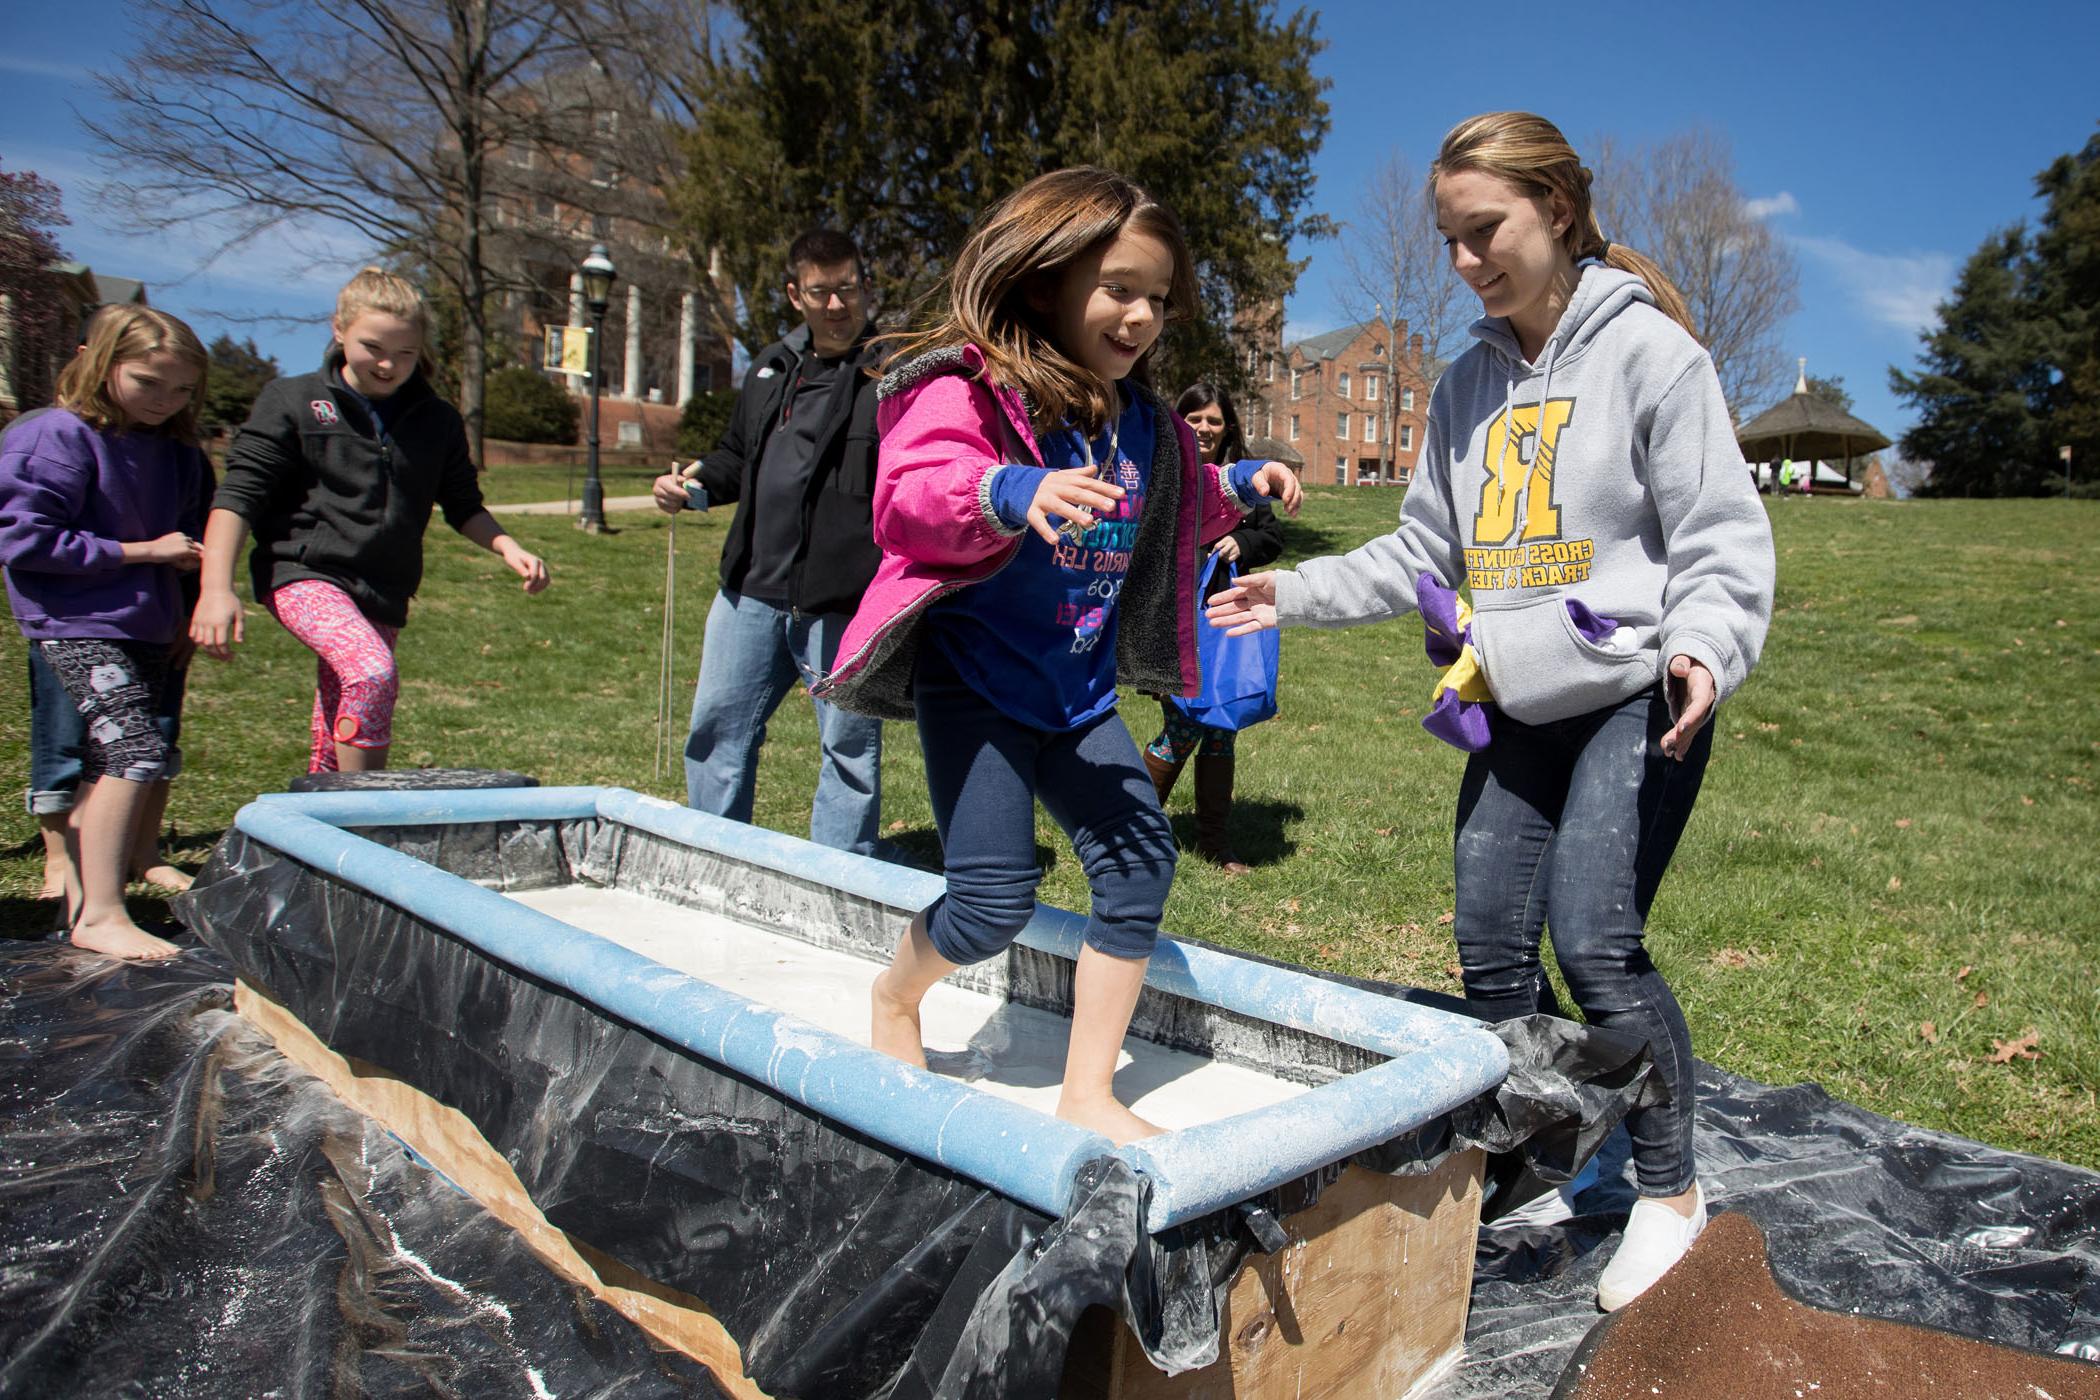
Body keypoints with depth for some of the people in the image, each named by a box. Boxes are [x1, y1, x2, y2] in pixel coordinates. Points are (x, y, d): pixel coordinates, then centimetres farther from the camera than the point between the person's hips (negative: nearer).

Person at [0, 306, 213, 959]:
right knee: (136, 753, -19)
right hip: (79, 626, -7)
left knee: (107, 768, 12)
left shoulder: (177, 450, 10)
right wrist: (141, 550, -15)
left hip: (145, 628, 8)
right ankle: (102, 915, -15)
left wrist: (189, 554, 2)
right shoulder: (59, 436, -11)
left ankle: (83, 904, 24)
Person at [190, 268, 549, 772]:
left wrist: (507, 548, 1)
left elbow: (462, 504, 20)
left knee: (332, 748, 12)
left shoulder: (437, 420, 8)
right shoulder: (292, 402, -2)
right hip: (304, 573, -5)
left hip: (384, 593, 5)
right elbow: (238, 495, -4)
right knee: (373, 673, -31)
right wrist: (217, 588, -16)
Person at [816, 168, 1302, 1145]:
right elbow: (908, 498, -28)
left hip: (1079, 688, 7)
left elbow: (1169, 523, 29)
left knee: (1140, 859, -4)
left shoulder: (1139, 422, 11)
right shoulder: (965, 389, -12)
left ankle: (1089, 1091, 13)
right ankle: (895, 998, 27)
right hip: (973, 672, -7)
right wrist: (1008, 492, -44)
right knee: (994, 894, -10)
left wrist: (1236, 489, 15)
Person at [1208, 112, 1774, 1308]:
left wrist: (1700, 647, -28)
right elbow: (1427, 553, 15)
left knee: (1596, 940, -11)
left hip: (1637, 701, -6)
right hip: (1518, 709, 6)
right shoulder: (1469, 385, 11)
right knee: (1491, 949, 6)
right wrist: (1298, 592, 6)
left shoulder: (1649, 349, -7)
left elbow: (1723, 537, -10)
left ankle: (1673, 1191, 11)